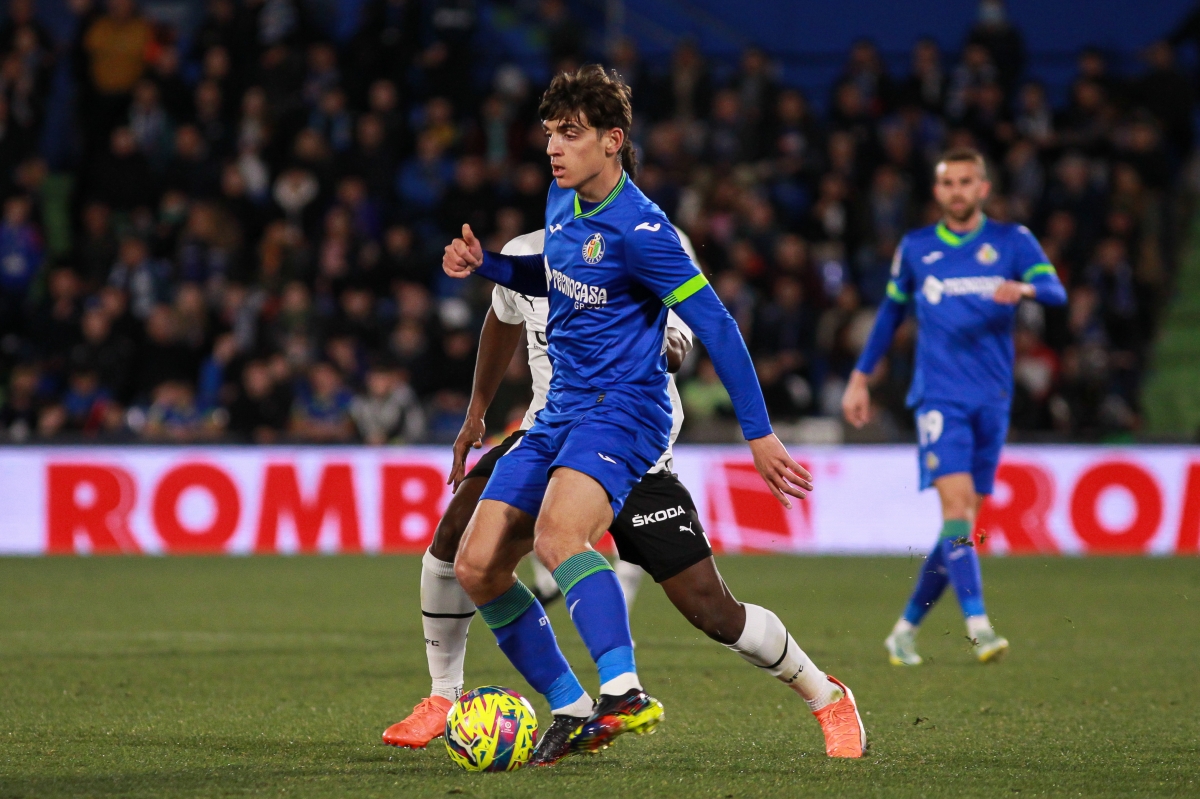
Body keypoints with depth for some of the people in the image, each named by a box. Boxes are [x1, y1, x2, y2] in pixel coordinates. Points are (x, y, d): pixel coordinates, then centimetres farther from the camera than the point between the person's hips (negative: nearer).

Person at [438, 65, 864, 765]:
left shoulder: (639, 230, -17)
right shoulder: (564, 203, 9)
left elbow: (716, 326, -16)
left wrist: (759, 433, -16)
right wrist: (485, 264, 13)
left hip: (623, 411, -9)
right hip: (559, 414, 9)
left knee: (558, 535, -36)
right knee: (477, 568, -2)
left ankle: (625, 693, -44)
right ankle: (572, 711, 5)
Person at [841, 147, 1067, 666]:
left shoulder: (1012, 242, 7)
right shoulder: (915, 248, 10)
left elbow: (1056, 291, -8)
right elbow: (891, 312, 22)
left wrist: (1025, 289, -30)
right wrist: (860, 378, 21)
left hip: (992, 400, 2)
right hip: (938, 395, -2)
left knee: (961, 524, 4)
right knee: (956, 506, -20)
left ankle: (907, 628, 19)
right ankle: (978, 626, -26)